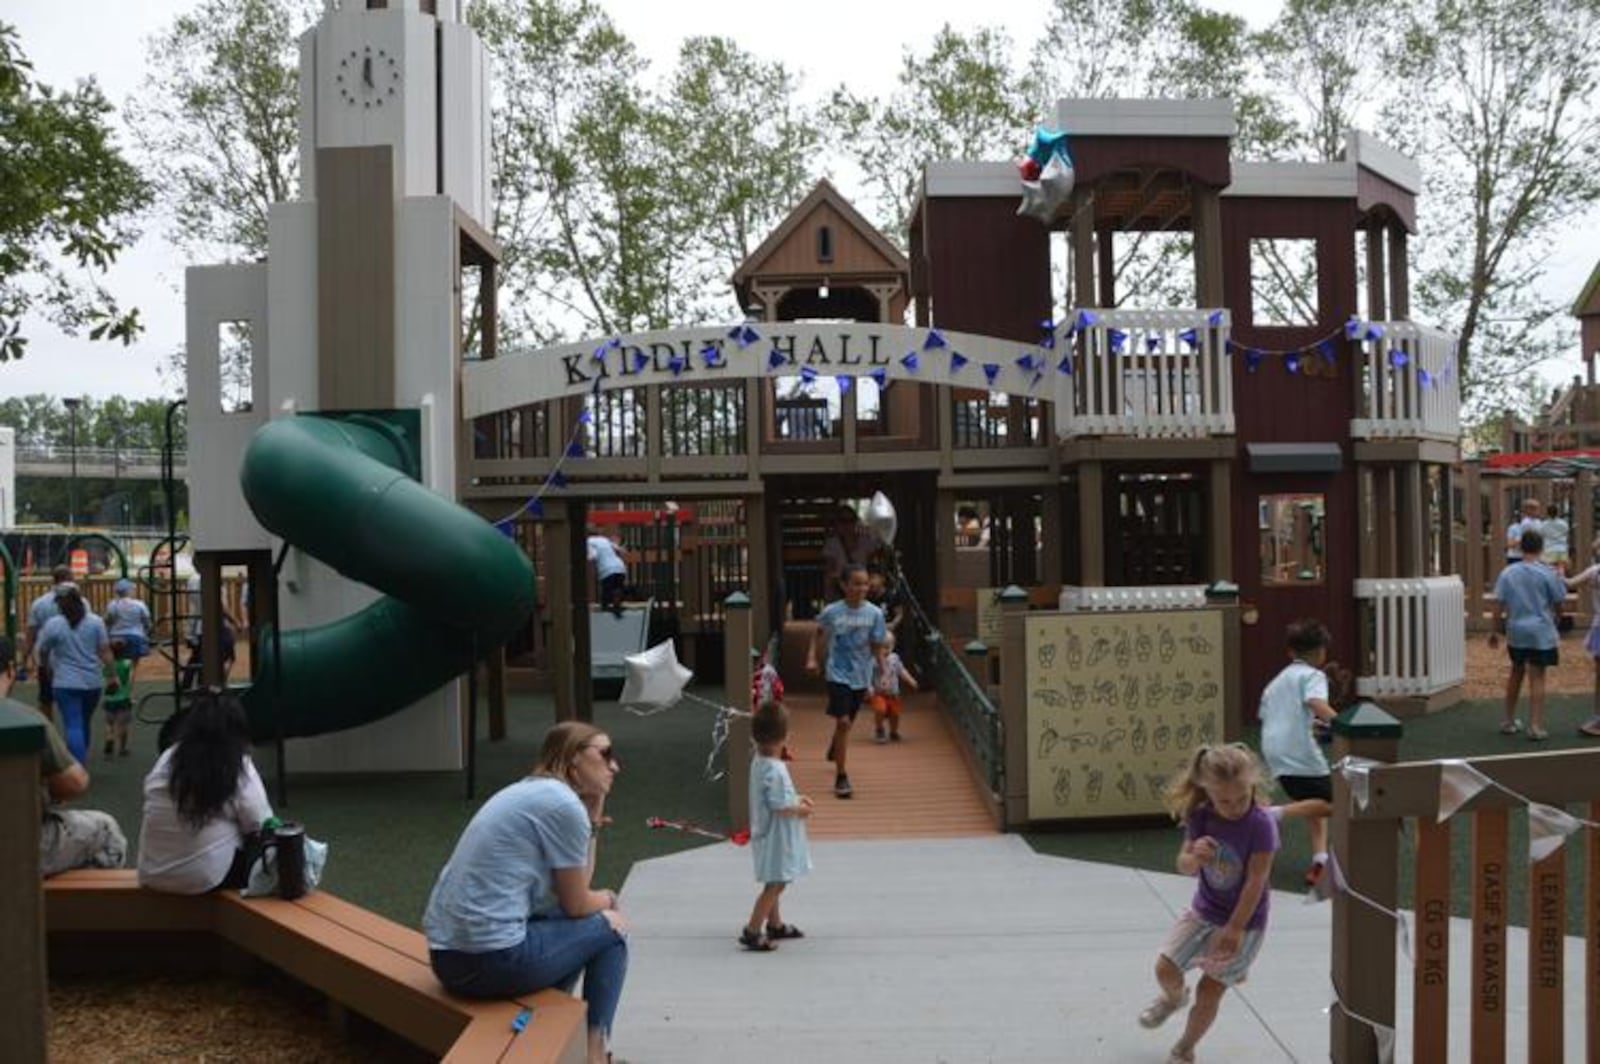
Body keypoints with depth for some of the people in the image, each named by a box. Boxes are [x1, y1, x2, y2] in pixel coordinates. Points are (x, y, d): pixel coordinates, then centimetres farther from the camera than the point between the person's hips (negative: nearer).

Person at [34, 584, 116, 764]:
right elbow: (105, 651, -4)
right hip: (93, 682, 3)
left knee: (73, 726, -5)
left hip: (66, 683, -3)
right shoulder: (96, 622, -1)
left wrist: (46, 668, 24)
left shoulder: (52, 624, -6)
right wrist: (113, 676, 1)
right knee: (85, 724, 19)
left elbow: (42, 653, 4)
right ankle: (81, 760, 32)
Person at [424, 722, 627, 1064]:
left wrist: (593, 816, 16)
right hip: (492, 959, -9)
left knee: (583, 921, 25)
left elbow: (575, 888, 18)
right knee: (609, 927, 11)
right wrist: (607, 899, 19)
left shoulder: (530, 791, 15)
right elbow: (576, 905, -2)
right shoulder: (563, 803, -11)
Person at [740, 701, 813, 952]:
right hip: (777, 836, -10)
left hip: (768, 834, 10)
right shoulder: (775, 770, -28)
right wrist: (800, 810, -10)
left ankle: (775, 924, 35)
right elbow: (780, 807, -27)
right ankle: (752, 932, 5)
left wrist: (795, 799, 8)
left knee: (775, 883, 22)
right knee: (774, 884, 0)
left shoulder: (758, 761, 1)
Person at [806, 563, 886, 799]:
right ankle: (841, 777, -8)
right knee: (843, 722, -15)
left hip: (861, 676, 3)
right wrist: (812, 658, 0)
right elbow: (818, 633, 10)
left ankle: (834, 751, 51)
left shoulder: (874, 614, -8)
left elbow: (878, 647, -4)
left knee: (846, 722, 18)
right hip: (838, 675, -3)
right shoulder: (831, 612, -9)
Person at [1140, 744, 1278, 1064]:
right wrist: (1195, 856, -31)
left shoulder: (1261, 824, -23)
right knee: (1165, 969, 1)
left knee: (1209, 992, 0)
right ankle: (1174, 997, 38)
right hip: (1202, 911, 4)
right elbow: (1184, 866, -7)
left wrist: (1235, 928, -20)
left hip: (1244, 920, -4)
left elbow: (1256, 881, -21)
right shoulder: (1201, 818, -10)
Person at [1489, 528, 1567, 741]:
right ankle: (1535, 726, -1)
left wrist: (1495, 631, 8)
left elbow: (1499, 605, 0)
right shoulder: (1547, 573, -9)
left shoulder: (1507, 573, 0)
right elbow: (1559, 602, -2)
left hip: (1515, 632, 4)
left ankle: (1509, 721, 25)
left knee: (1516, 673, 18)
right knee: (1537, 678, 0)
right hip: (1540, 632, -4)